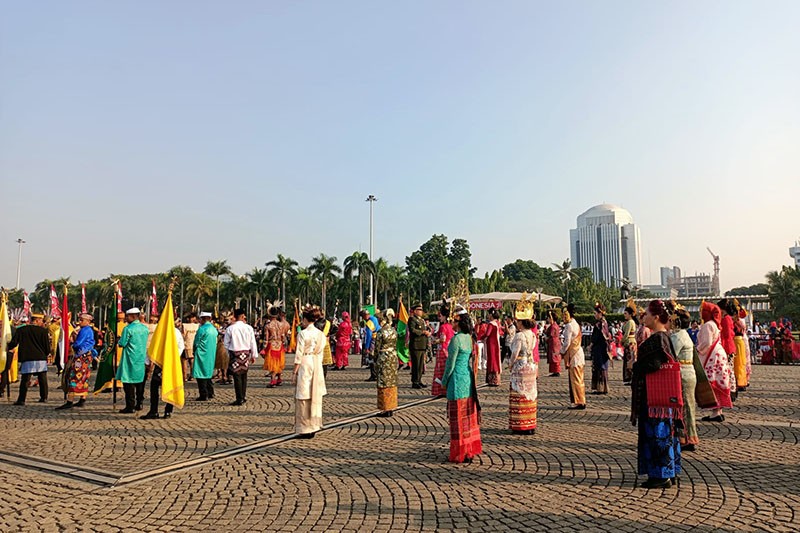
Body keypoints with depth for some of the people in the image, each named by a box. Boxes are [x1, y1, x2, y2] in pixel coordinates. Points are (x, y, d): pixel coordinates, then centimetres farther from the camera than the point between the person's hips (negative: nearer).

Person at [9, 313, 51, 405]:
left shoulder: (20, 330, 2)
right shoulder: (43, 331, -2)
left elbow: (13, 343, 2)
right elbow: (47, 347, -3)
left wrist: (8, 347, 23)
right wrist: (49, 351, 19)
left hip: (27, 360, 0)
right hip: (41, 359, 0)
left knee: (25, 380, 3)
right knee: (42, 379, 12)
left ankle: (21, 400, -1)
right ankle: (44, 398, 16)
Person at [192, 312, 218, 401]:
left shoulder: (202, 328, -14)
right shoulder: (214, 329, 8)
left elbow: (196, 342, -9)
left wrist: (194, 351, 7)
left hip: (202, 354, -7)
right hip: (211, 355, 7)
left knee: (201, 375, -1)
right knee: (208, 373, 17)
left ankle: (204, 395, -2)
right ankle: (210, 394, 20)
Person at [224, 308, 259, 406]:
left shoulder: (230, 328, -8)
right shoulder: (249, 328, -4)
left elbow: (226, 343, -1)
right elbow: (253, 343, 1)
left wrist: (229, 354, 13)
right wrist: (254, 355, 10)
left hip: (235, 354, -3)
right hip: (246, 353, 3)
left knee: (237, 376, 0)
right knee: (244, 375, 16)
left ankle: (239, 399, 0)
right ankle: (244, 397, 23)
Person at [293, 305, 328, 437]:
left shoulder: (302, 334, -11)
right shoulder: (321, 334, 6)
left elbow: (299, 354, -11)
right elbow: (321, 353, 10)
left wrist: (295, 372, -5)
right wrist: (317, 365, 17)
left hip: (305, 365, -6)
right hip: (317, 366, 6)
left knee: (304, 398, 2)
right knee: (315, 397, 12)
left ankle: (305, 429, 5)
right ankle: (314, 427, 18)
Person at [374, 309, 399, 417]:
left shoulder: (381, 333, -14)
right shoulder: (394, 331, 4)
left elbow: (377, 348, -9)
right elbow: (395, 346, 9)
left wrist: (375, 361, 0)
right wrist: (393, 354, 18)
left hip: (383, 358, -6)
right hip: (393, 357, 6)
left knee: (384, 383, 1)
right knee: (392, 382, 12)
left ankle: (386, 409, 3)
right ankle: (391, 408, 18)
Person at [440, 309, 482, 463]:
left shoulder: (456, 339, -18)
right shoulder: (469, 337, 7)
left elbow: (450, 363, -15)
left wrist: (444, 381, -2)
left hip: (457, 378, -8)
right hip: (468, 377, 8)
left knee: (458, 417, 1)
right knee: (468, 414, 15)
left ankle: (461, 454, 9)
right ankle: (470, 450, 24)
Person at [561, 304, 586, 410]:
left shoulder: (569, 325, -15)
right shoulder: (576, 324, 14)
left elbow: (567, 342, -17)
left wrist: (562, 351, -3)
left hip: (573, 355, -9)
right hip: (578, 353, 9)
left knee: (575, 380, -4)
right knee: (579, 379, 13)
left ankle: (579, 402, 1)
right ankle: (581, 401, 18)